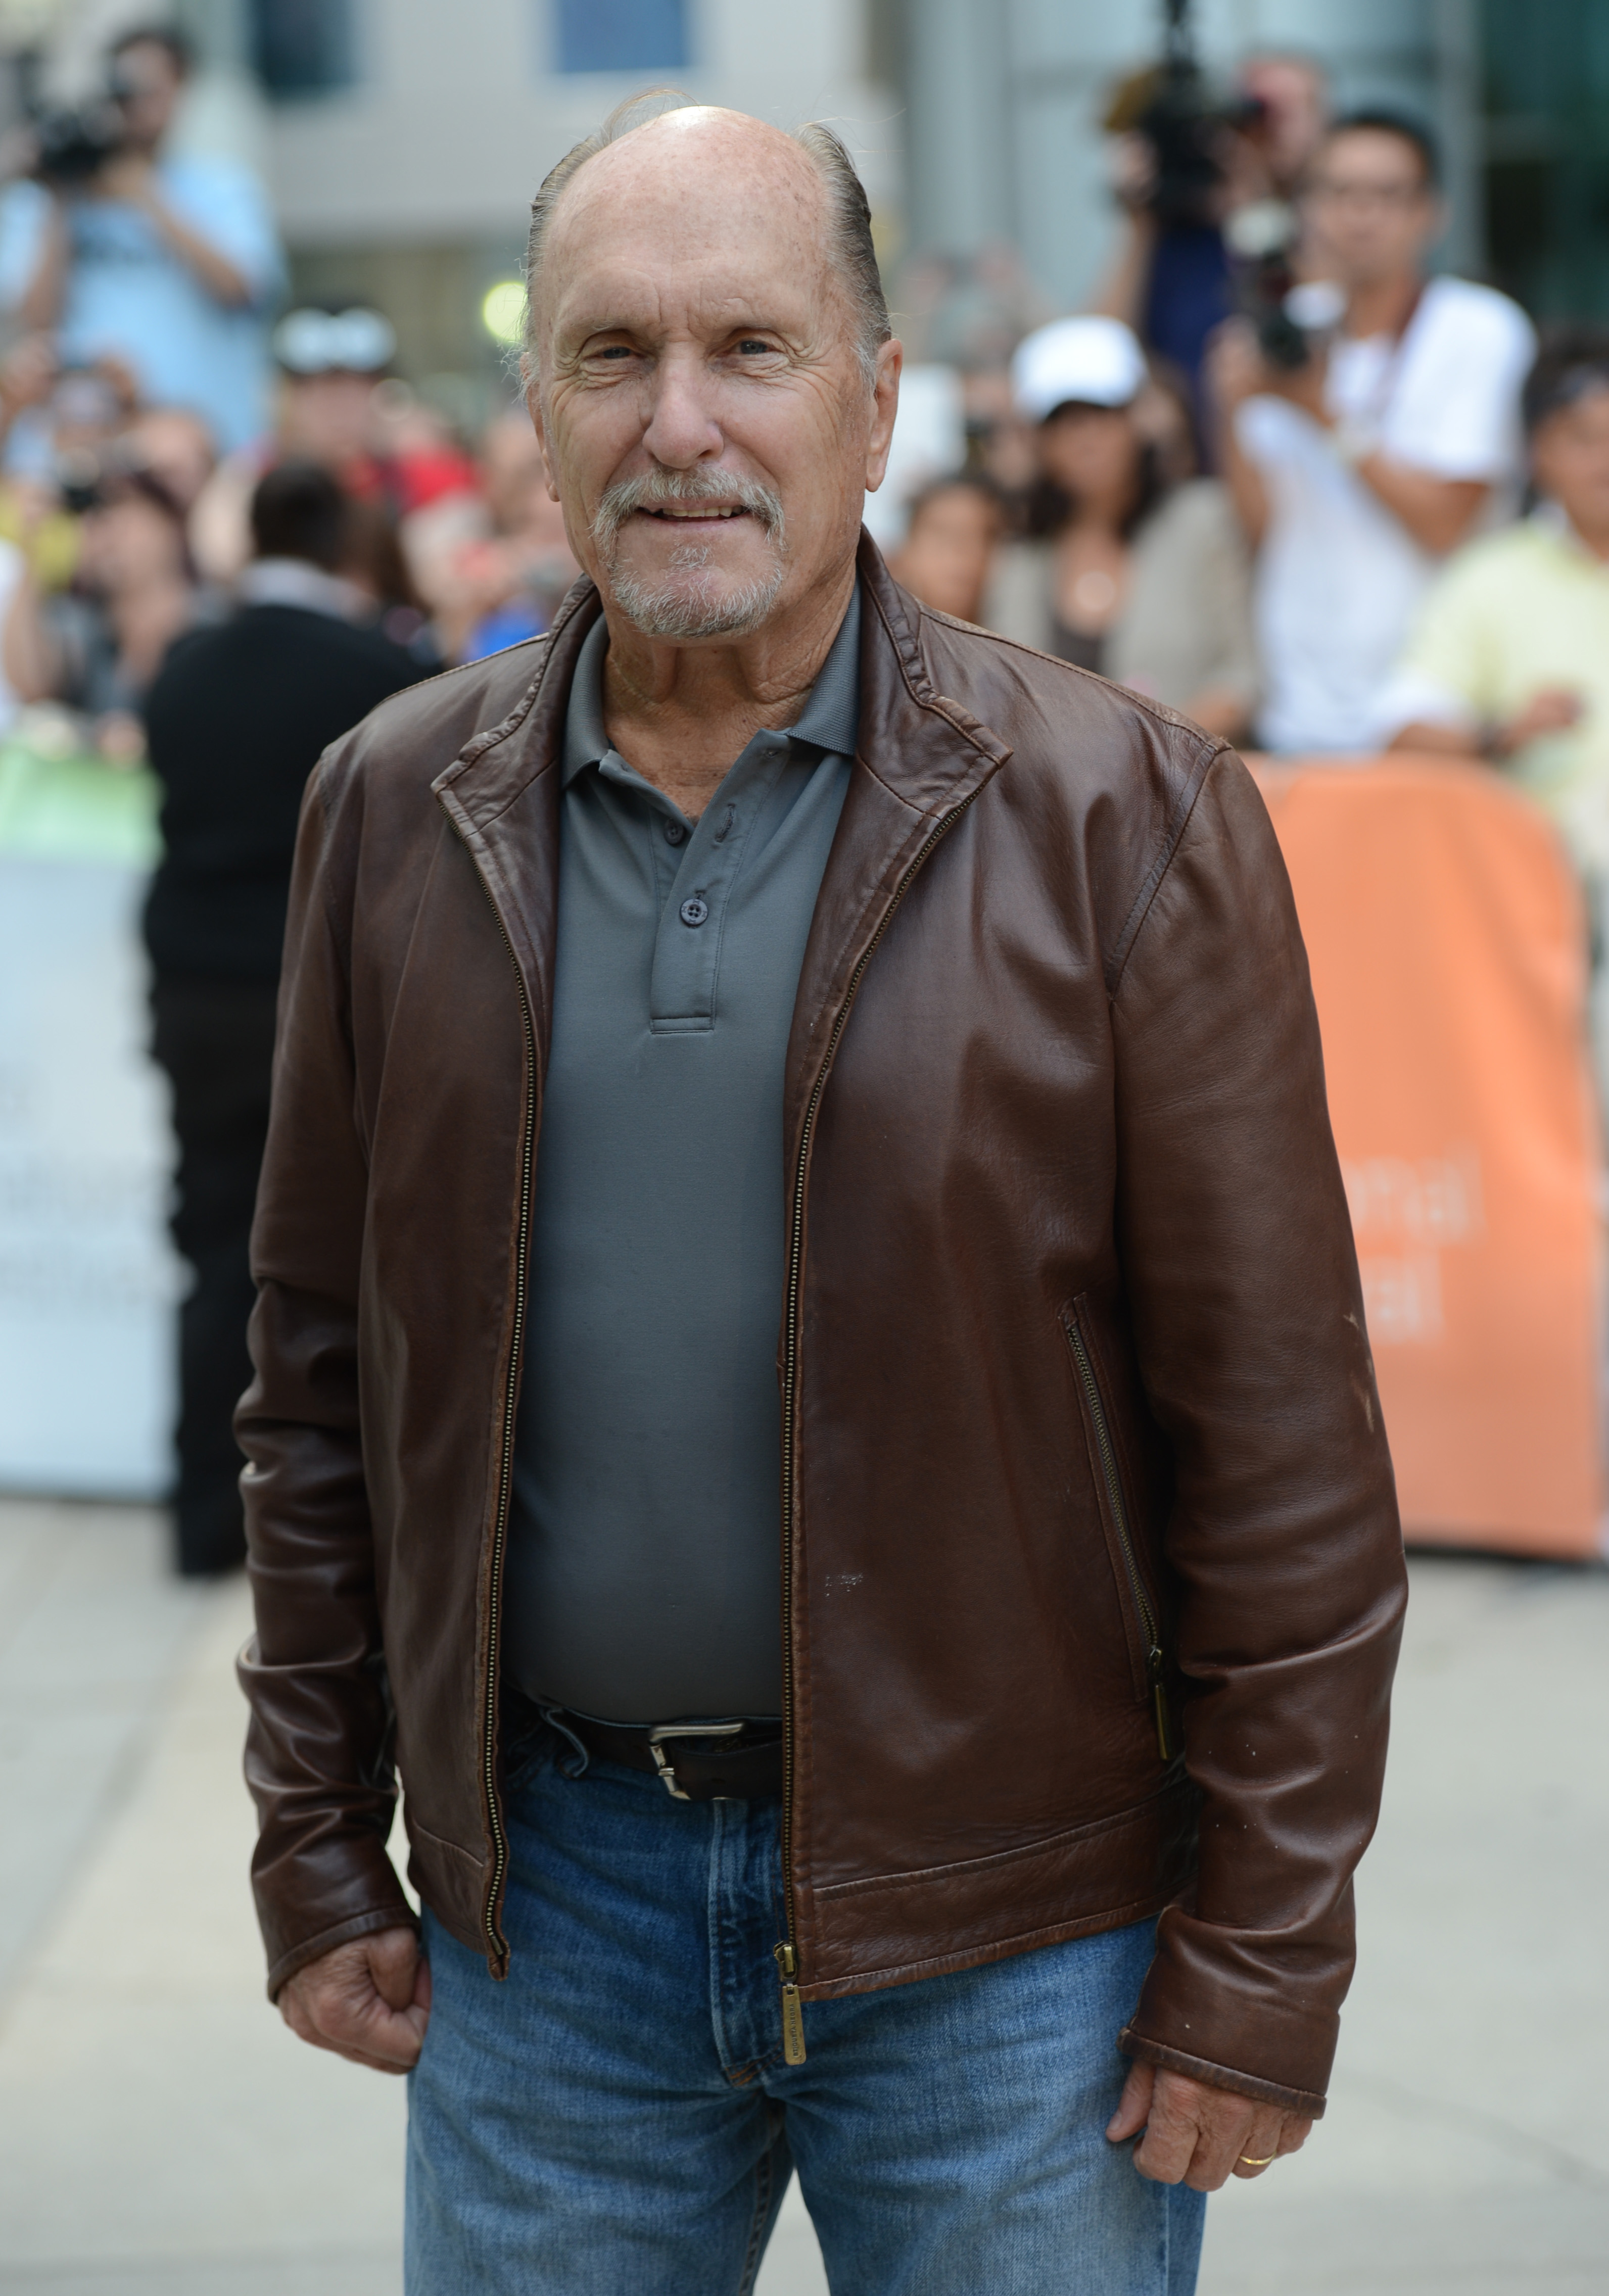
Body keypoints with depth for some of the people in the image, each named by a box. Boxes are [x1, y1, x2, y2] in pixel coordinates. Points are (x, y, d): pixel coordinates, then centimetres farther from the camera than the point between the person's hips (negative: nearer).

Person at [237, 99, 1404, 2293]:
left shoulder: (1122, 818, -8)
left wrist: (1264, 1964, -10)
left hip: (1001, 1926, -3)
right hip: (545, 1893, 3)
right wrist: (317, 1850, 7)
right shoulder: (399, 812, 3)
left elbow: (1285, 1439, -8)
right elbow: (322, 1368, 9)